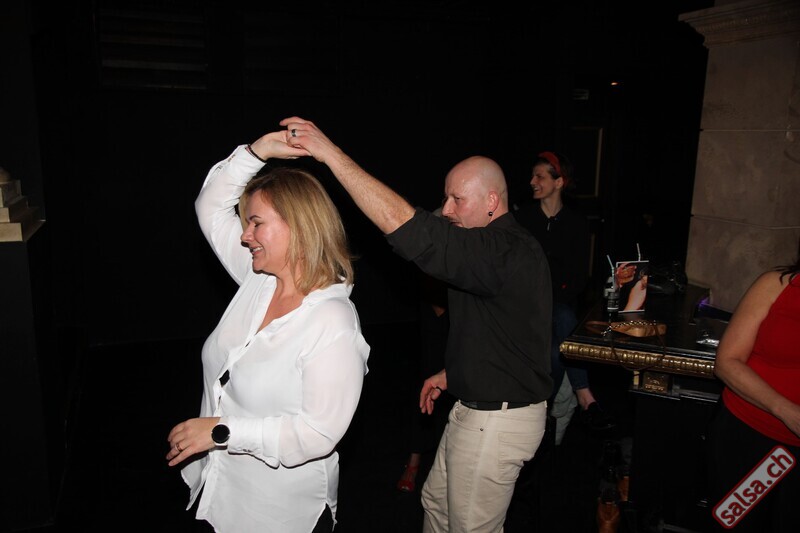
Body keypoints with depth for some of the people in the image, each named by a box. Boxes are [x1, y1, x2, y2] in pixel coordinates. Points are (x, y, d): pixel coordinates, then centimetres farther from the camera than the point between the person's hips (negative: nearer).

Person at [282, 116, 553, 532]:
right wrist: (451, 372, 19)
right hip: (476, 408, 10)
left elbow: (408, 229, -39)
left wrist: (331, 153, -36)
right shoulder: (506, 247, 8)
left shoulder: (508, 252, -28)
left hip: (497, 420, -10)